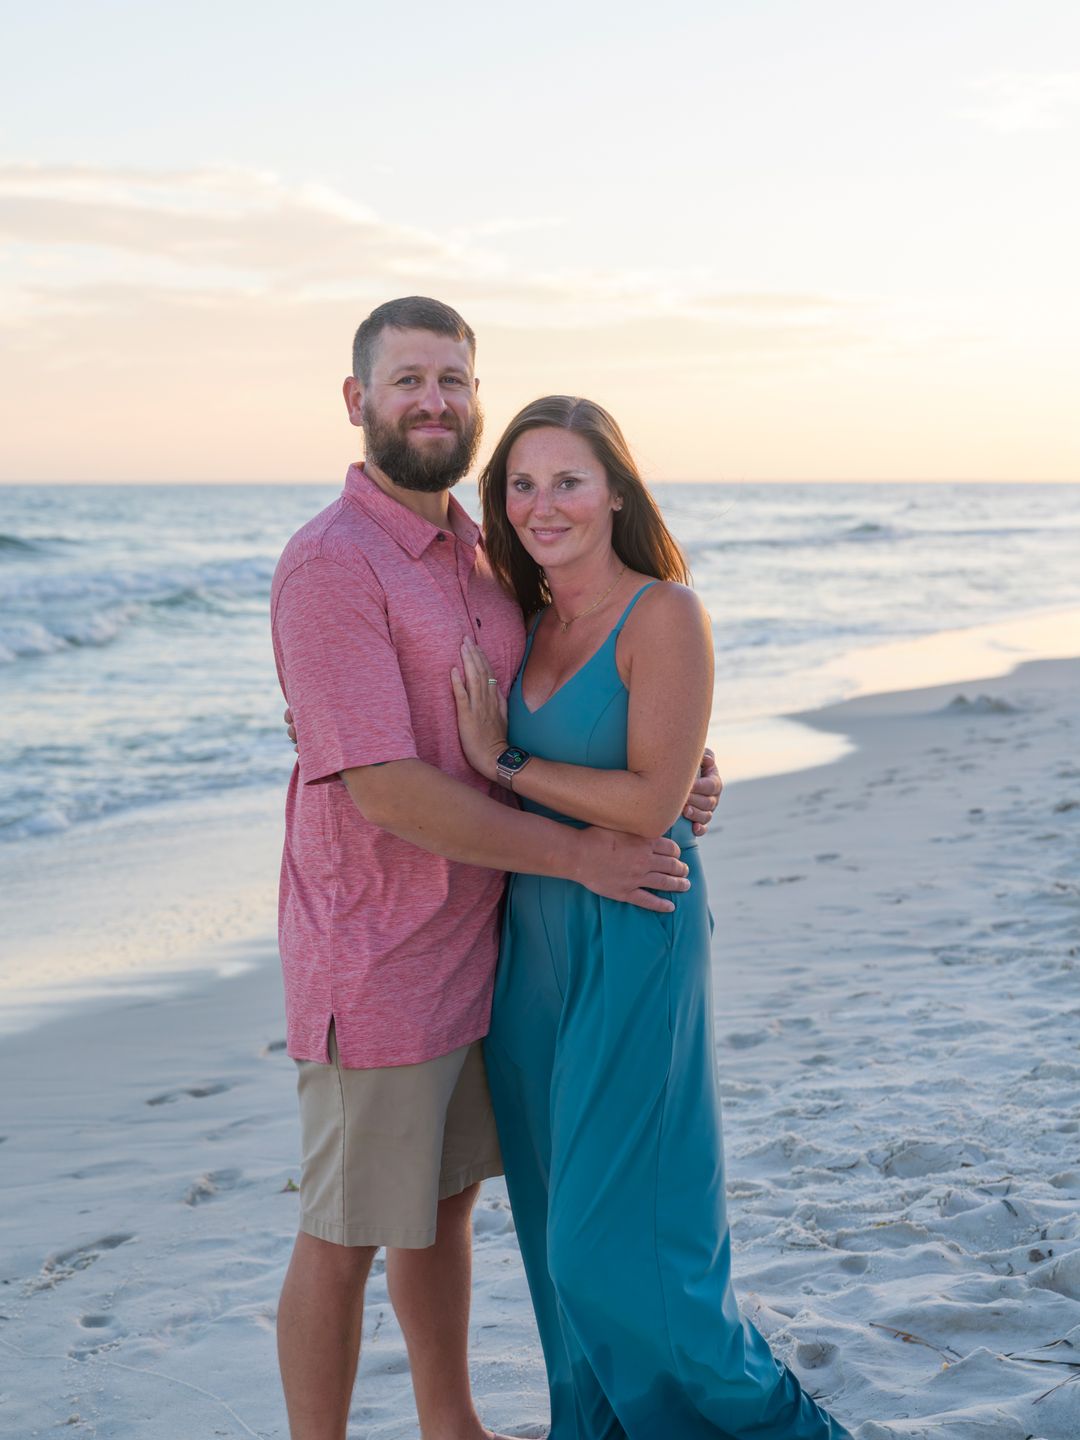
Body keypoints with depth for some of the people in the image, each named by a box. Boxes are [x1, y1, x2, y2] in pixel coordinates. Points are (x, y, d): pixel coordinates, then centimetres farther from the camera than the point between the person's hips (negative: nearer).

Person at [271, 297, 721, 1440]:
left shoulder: (477, 553, 9)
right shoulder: (330, 563, -18)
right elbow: (386, 790, -24)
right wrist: (577, 855, -18)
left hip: (478, 948, 8)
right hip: (374, 969, -8)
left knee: (445, 1203, 22)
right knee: (345, 1237, 6)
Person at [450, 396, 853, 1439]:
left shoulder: (664, 614, -12)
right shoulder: (533, 624, 9)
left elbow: (652, 803, -19)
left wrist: (505, 763, -13)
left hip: (632, 942, -7)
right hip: (533, 940, 7)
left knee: (618, 1243, -3)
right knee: (557, 1223, 15)